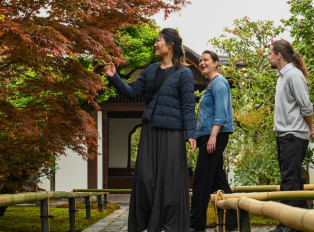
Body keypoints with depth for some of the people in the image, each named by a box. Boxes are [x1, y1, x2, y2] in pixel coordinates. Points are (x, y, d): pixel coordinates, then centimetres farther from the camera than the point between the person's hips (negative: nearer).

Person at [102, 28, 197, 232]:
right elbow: (133, 92, 14)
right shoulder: (151, 70, 14)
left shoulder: (183, 73, -3)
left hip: (171, 132, -5)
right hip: (150, 130, 5)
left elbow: (188, 106, -7)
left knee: (169, 178, -1)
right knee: (145, 176, 3)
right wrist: (114, 77, 3)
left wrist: (191, 134, -13)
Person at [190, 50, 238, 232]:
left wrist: (213, 136, -25)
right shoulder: (212, 84, 21)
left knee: (202, 178, -7)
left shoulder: (219, 82, -9)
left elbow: (221, 112, -18)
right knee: (218, 178, 9)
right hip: (209, 136, 10)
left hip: (215, 135, -10)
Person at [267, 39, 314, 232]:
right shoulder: (283, 76, 17)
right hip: (284, 135, 10)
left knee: (290, 180, -12)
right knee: (294, 180, 12)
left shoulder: (294, 75, -13)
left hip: (294, 135, -10)